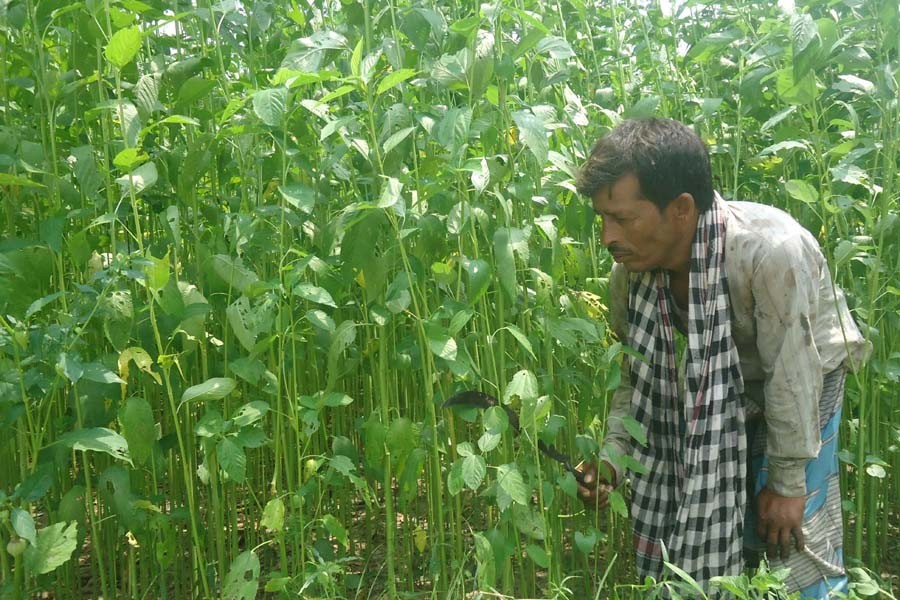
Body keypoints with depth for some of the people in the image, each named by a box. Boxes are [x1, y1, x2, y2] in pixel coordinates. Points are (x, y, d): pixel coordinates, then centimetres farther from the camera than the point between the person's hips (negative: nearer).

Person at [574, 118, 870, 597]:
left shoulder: (771, 251, -38)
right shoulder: (631, 269, -21)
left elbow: (791, 374, -27)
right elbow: (639, 373, -5)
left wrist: (787, 482, -17)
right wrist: (613, 457, -16)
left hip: (801, 390, -4)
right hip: (710, 402, 4)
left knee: (794, 545, -2)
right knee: (696, 538, 9)